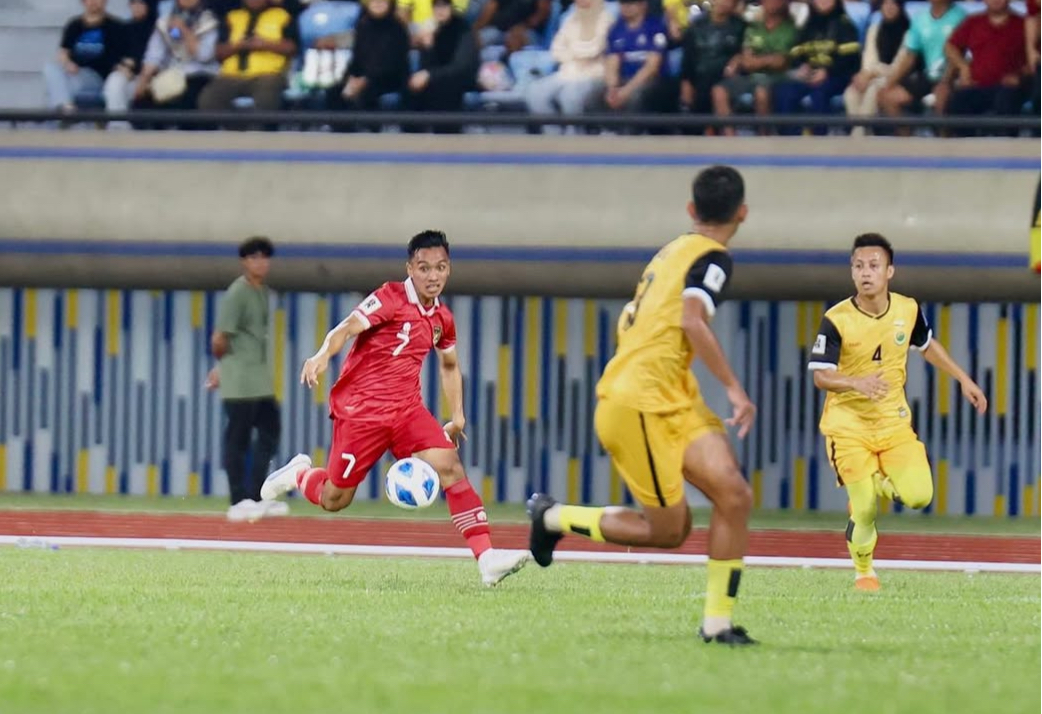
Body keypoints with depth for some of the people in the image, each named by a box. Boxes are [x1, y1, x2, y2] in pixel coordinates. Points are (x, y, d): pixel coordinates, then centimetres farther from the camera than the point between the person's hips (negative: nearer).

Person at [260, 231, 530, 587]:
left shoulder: (442, 319, 9)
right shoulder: (390, 298, -11)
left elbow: (449, 365, 28)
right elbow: (348, 327, -26)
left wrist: (457, 416, 23)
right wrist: (323, 355, -45)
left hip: (407, 410, 5)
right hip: (360, 407, -5)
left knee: (450, 466, -17)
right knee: (335, 499, 3)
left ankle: (486, 557, -24)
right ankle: (299, 474, 38)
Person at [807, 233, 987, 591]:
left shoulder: (908, 310, -4)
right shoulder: (836, 321, -17)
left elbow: (927, 345, 17)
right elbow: (821, 376, -19)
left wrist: (964, 379, 18)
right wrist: (857, 383, -37)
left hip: (894, 422, 3)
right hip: (848, 426, -3)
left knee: (918, 495, -13)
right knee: (864, 509, -9)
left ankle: (881, 484, 23)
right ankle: (863, 569, 22)